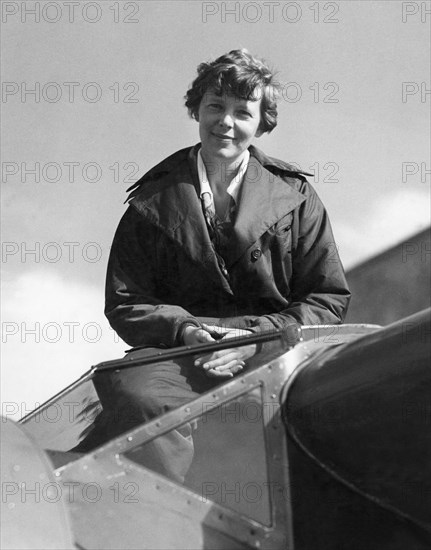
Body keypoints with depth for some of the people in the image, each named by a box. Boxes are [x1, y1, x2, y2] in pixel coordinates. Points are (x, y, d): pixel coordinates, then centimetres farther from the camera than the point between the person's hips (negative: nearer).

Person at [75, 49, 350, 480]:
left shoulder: (295, 197, 13)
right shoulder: (154, 200, 14)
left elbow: (329, 299, 10)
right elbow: (125, 303, 13)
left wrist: (260, 337, -8)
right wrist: (182, 329, -9)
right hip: (180, 352, -1)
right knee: (136, 396, -36)